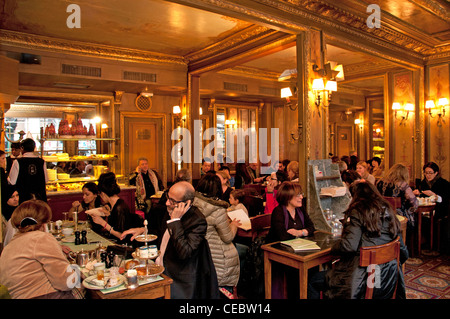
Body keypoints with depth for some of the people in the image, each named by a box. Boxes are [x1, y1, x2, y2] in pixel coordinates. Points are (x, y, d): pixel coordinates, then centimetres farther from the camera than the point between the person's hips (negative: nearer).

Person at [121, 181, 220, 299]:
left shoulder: (198, 221, -21)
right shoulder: (170, 211, 2)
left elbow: (184, 253, -31)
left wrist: (175, 220, -28)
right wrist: (142, 230, 6)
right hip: (159, 269, 7)